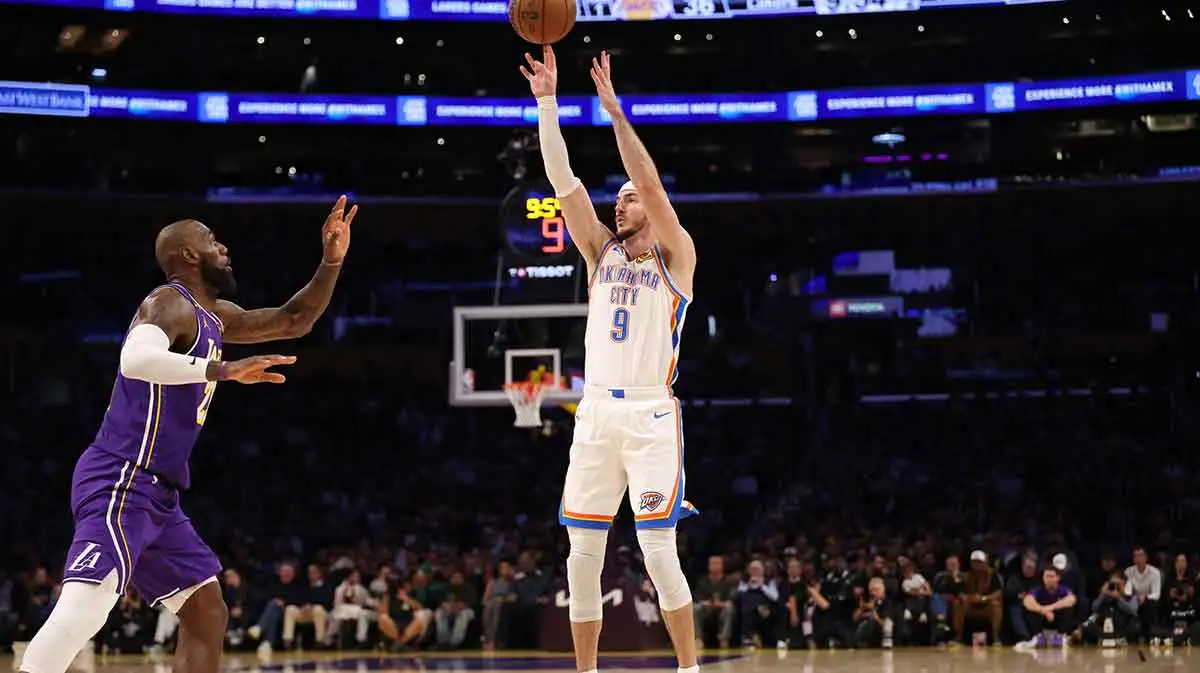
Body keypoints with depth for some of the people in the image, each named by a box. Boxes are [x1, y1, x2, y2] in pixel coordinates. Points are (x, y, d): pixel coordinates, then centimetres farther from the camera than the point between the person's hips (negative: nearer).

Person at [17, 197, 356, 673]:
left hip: (155, 493, 11)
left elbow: (293, 321, 28)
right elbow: (136, 357, -33)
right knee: (84, 608, -26)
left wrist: (332, 260, 15)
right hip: (120, 482, -10)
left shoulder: (214, 316, 18)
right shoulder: (171, 304, -11)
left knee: (207, 614, 11)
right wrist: (224, 371, -36)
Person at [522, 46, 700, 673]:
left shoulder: (676, 255, 4)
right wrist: (547, 102, -1)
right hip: (596, 413, 5)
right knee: (583, 556, 2)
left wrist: (613, 108, -13)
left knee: (659, 551, -10)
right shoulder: (601, 252, 16)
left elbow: (649, 181, -10)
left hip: (652, 416, -5)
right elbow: (563, 181, 7)